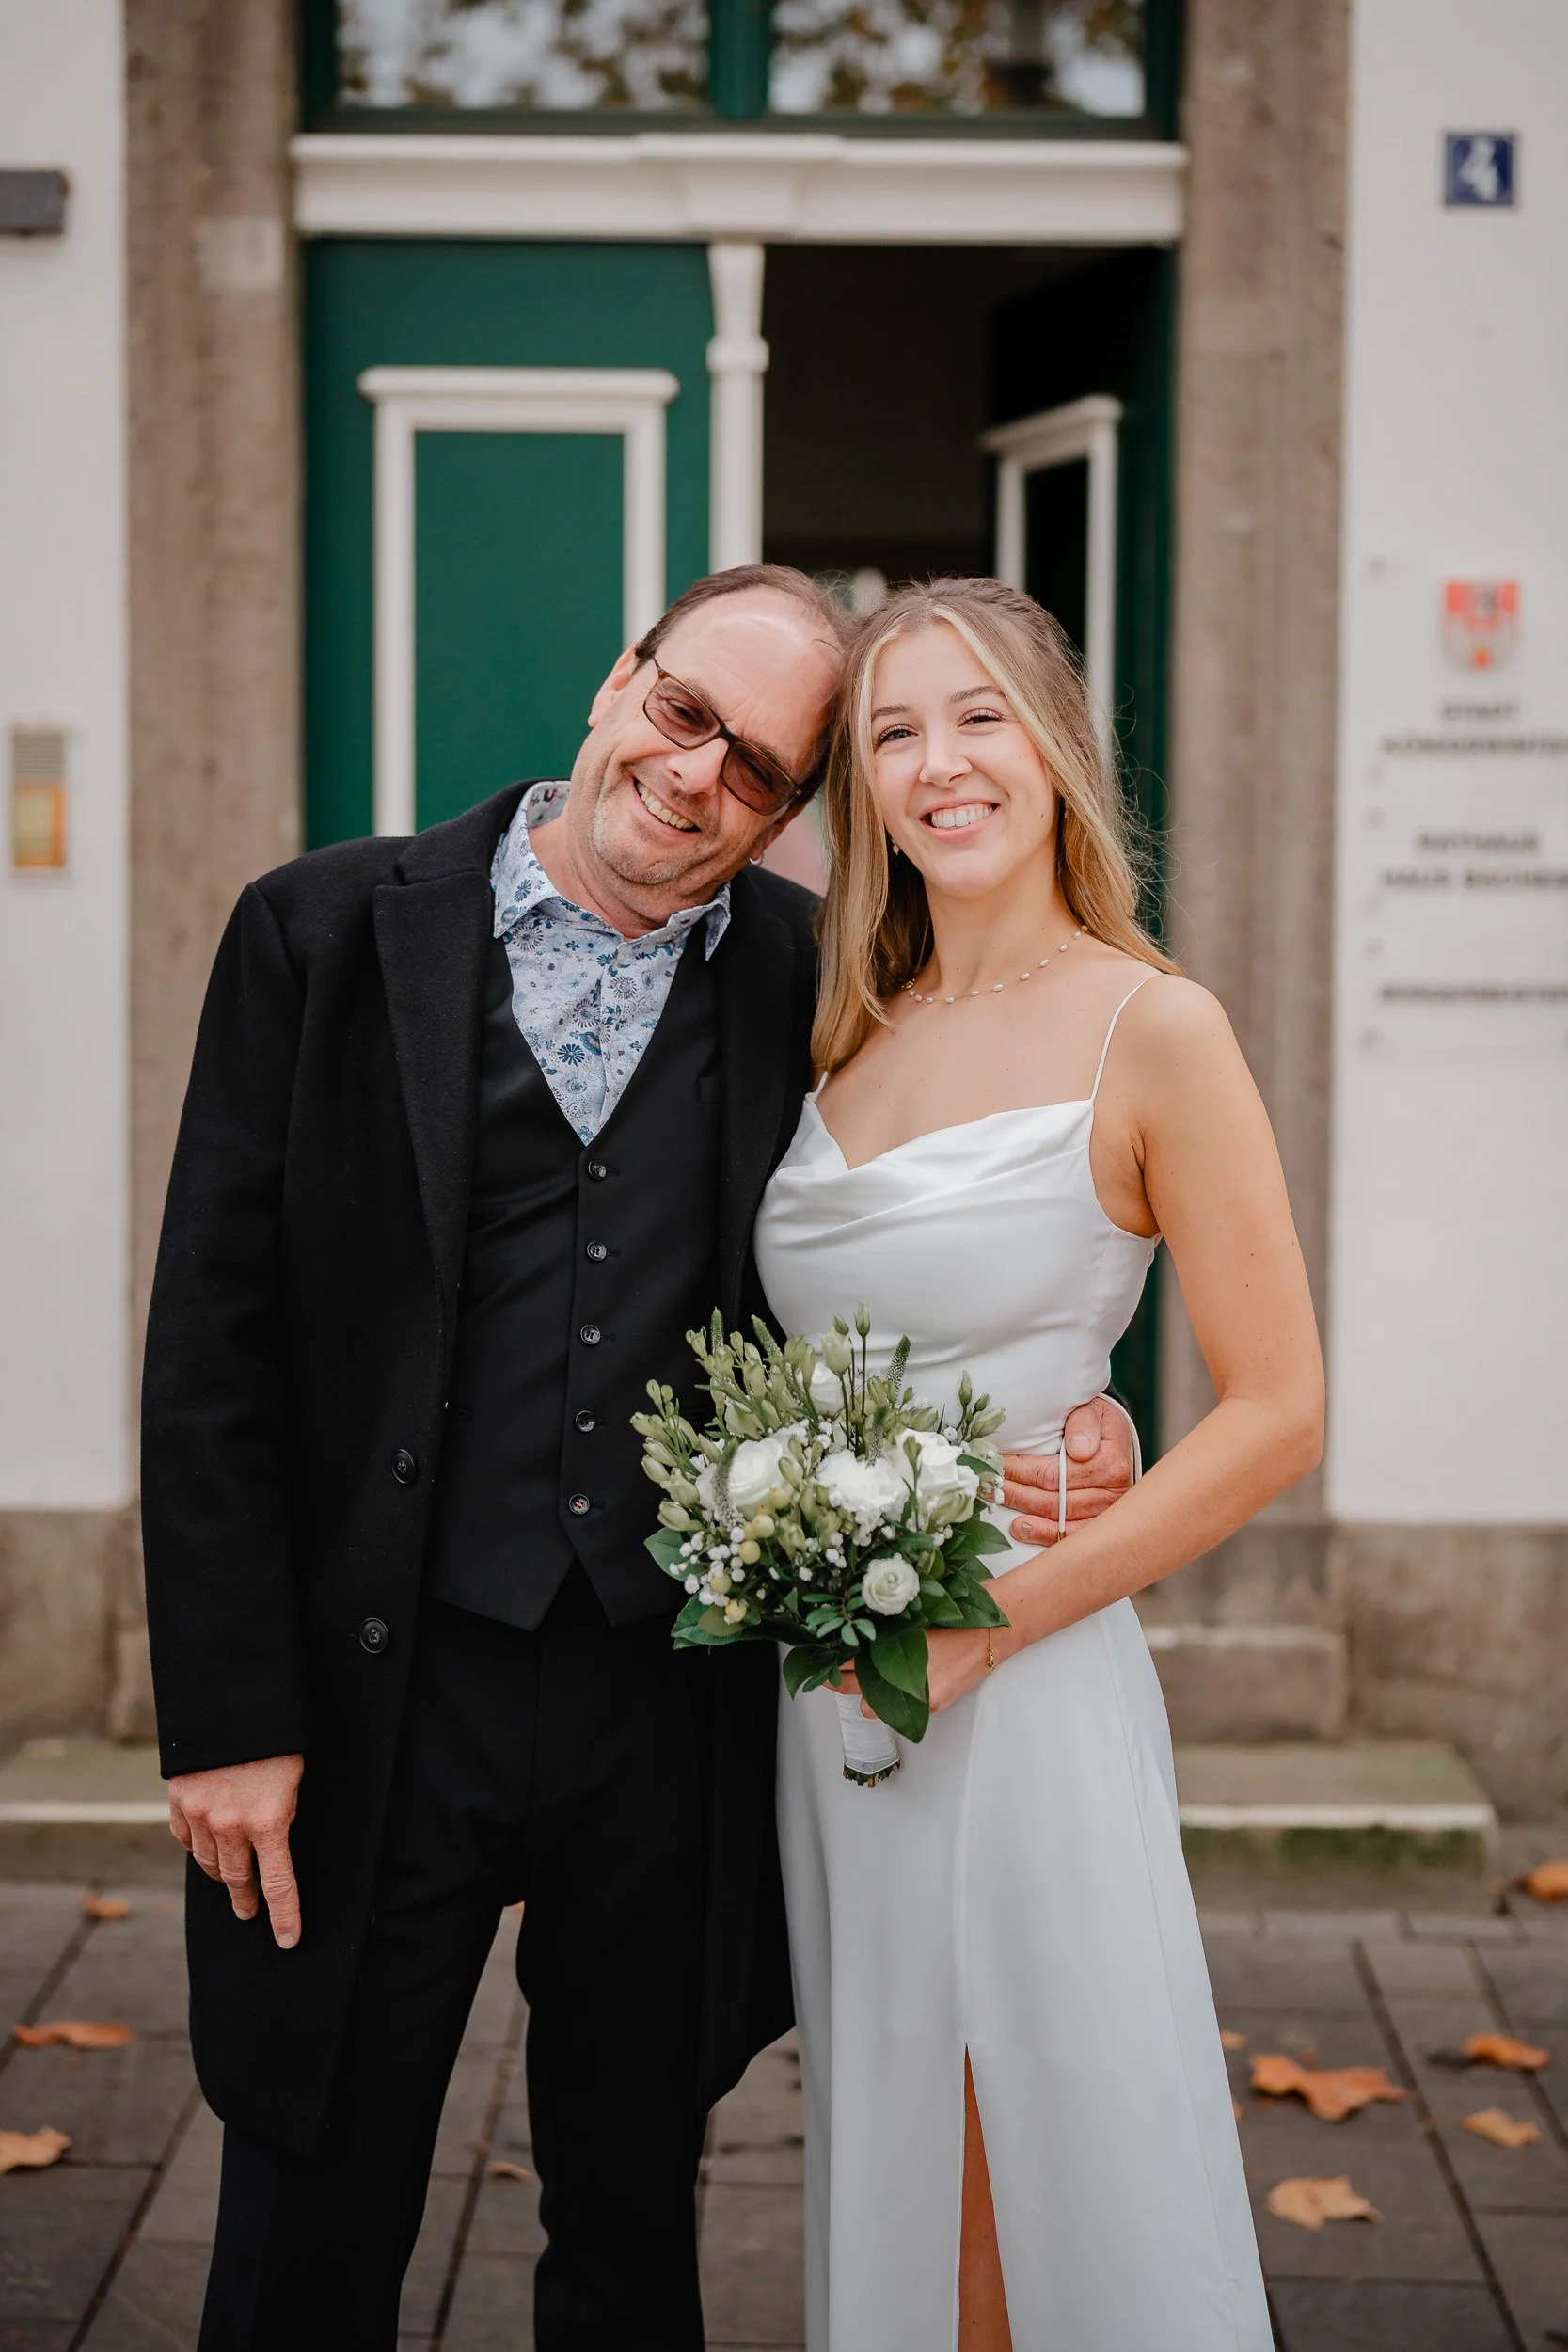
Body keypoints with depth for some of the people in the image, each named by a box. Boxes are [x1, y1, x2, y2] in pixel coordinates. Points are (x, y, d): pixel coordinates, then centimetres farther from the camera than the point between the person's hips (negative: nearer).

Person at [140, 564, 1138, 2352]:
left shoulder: (810, 980, 2)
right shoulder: (326, 932, -3)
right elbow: (213, 1347, -4)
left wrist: (1062, 1414, -8)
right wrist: (228, 1718, -9)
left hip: (675, 1710, 2)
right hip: (378, 1693, -1)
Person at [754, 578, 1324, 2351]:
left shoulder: (1150, 1031, -8)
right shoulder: (849, 1032, 9)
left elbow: (1275, 1415, -11)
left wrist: (985, 1620, -15)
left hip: (1020, 1694, -5)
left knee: (1057, 2210, 4)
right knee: (886, 2191, 15)